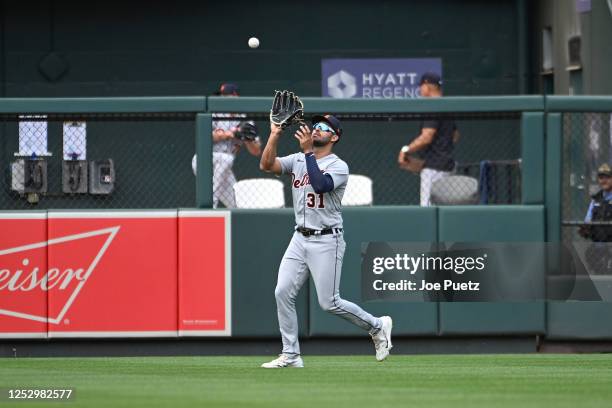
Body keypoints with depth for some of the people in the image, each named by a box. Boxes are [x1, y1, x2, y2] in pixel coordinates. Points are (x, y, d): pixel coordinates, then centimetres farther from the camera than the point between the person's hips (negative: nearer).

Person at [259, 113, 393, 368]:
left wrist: (308, 151, -25)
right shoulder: (297, 160, 11)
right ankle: (290, 355, 1)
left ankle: (377, 326, 15)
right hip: (300, 239, 6)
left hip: (326, 241, -6)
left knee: (329, 303, -7)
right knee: (283, 293, -6)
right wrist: (275, 134, -11)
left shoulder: (338, 166, -8)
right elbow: (266, 165, -2)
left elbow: (320, 185, -27)